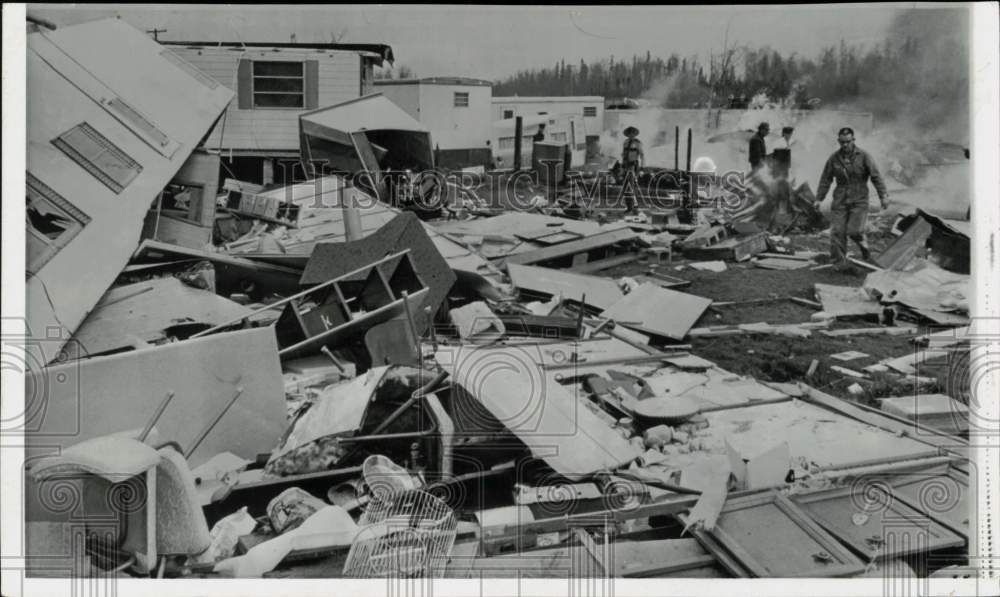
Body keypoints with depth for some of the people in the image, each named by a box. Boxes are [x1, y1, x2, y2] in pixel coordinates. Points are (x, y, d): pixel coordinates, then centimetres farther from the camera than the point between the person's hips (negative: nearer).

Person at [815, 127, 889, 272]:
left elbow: (876, 176, -4)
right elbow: (825, 179, 10)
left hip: (859, 200, -3)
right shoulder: (834, 158, 3)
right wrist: (819, 198, 6)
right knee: (837, 231, -5)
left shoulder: (863, 156, -4)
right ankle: (839, 263, 2)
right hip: (840, 200, 3)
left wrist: (883, 195, -10)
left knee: (854, 230, -15)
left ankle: (863, 245, 20)